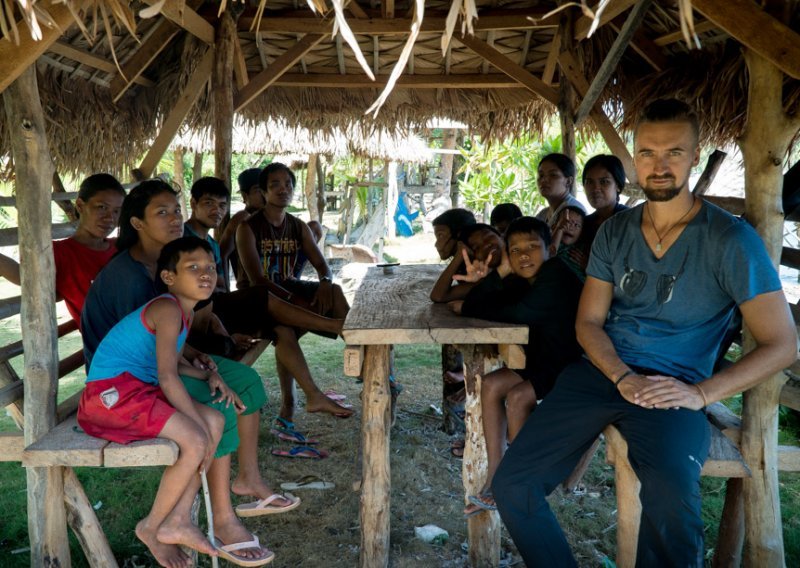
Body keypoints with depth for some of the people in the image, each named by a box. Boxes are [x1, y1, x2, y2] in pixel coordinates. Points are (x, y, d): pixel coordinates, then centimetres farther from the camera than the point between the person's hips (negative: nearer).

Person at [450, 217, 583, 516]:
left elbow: (519, 314, -31)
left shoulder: (557, 276, -22)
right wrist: (497, 274, -20)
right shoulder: (521, 280, 4)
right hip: (544, 361, 9)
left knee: (518, 397, -23)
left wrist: (467, 308, -16)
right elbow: (474, 305, -1)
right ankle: (495, 479, 0)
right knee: (491, 384, -1)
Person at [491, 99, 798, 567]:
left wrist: (701, 394, -16)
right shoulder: (614, 232, 9)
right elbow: (589, 322, 8)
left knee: (671, 510, -33)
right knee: (512, 484, -11)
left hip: (675, 387, -4)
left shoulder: (731, 240, -5)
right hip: (603, 371, 4)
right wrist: (624, 378, -11)